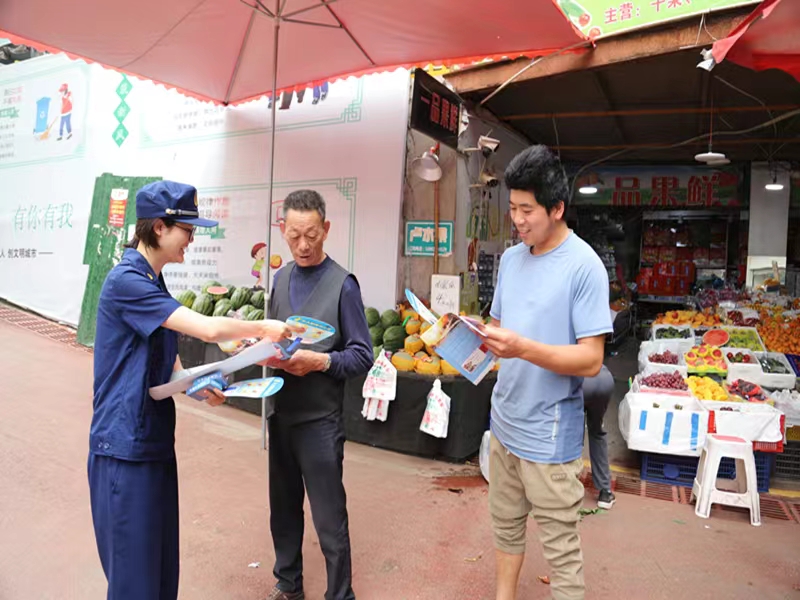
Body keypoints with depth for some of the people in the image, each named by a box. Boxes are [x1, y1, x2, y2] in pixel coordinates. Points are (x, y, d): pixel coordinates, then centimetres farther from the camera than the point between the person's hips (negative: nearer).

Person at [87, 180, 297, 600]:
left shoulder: (151, 281, 10)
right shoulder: (127, 281, -19)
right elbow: (208, 329, -27)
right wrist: (262, 328, -11)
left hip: (155, 437, 9)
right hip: (126, 444, -8)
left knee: (162, 560, 18)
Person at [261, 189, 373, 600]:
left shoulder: (342, 284, -10)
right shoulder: (280, 279, 7)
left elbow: (362, 356, -9)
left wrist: (320, 361, -24)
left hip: (319, 418, -5)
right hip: (280, 412, 6)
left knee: (329, 519, 5)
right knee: (283, 508, 20)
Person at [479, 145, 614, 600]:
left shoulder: (584, 266, -15)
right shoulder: (511, 257, 6)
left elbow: (591, 360, -18)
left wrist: (523, 348, -30)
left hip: (550, 434, -6)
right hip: (505, 422, 7)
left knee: (561, 550, 7)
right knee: (506, 526, 22)